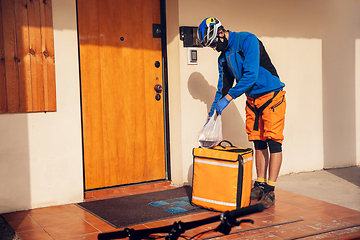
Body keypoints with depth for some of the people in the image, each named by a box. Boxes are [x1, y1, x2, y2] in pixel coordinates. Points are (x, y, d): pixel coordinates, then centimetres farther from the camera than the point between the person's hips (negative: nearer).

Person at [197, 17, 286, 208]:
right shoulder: (223, 57, 8)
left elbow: (250, 75, -25)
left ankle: (270, 191, -7)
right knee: (259, 144, 8)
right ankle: (260, 185, 14)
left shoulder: (247, 40, -16)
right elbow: (223, 86, 14)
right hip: (252, 100, 7)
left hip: (271, 97, -7)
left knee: (273, 142, -8)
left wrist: (227, 99, -24)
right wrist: (212, 116, 10)